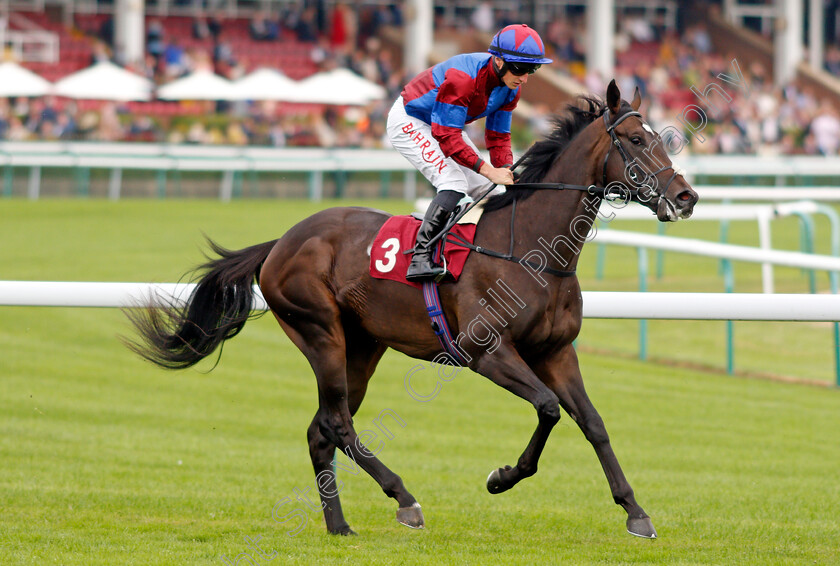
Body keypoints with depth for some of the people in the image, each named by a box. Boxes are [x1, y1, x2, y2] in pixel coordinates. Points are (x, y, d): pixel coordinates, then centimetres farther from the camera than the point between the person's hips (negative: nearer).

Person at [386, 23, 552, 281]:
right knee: (454, 183, -27)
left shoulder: (510, 88, -10)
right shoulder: (463, 77, -37)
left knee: (486, 189, 4)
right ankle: (420, 257, -30)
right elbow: (447, 137, -37)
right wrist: (488, 170, -41)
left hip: (445, 124, 9)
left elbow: (498, 138, -2)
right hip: (409, 122, -9)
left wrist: (509, 174, -19)